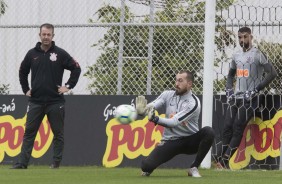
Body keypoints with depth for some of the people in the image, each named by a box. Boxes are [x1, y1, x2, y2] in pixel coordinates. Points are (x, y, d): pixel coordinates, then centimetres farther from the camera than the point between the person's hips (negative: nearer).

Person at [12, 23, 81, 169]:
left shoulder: (60, 53, -2)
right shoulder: (32, 53, 6)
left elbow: (76, 68, 2)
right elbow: (23, 72, 20)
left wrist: (68, 86, -3)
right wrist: (25, 89, 13)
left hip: (55, 101, -2)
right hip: (35, 101, 2)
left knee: (58, 133, 3)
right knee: (29, 132, -1)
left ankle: (56, 163, 10)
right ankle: (22, 163, -1)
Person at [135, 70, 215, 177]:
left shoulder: (194, 103, -16)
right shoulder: (168, 95, 0)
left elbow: (174, 122, -25)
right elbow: (150, 107, -14)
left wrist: (155, 119, -42)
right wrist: (141, 110, -39)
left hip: (190, 142, -1)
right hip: (170, 142, 1)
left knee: (208, 132, -31)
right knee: (147, 165, -23)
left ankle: (194, 168, -17)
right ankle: (148, 168, 18)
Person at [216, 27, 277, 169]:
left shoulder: (257, 54, -5)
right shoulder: (236, 56, 15)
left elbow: (272, 73, -12)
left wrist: (257, 89, -16)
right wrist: (229, 90, 12)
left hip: (250, 99, -7)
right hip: (236, 98, 7)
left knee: (238, 127, -15)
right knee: (227, 127, -4)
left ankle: (224, 161, -20)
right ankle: (220, 160, -6)